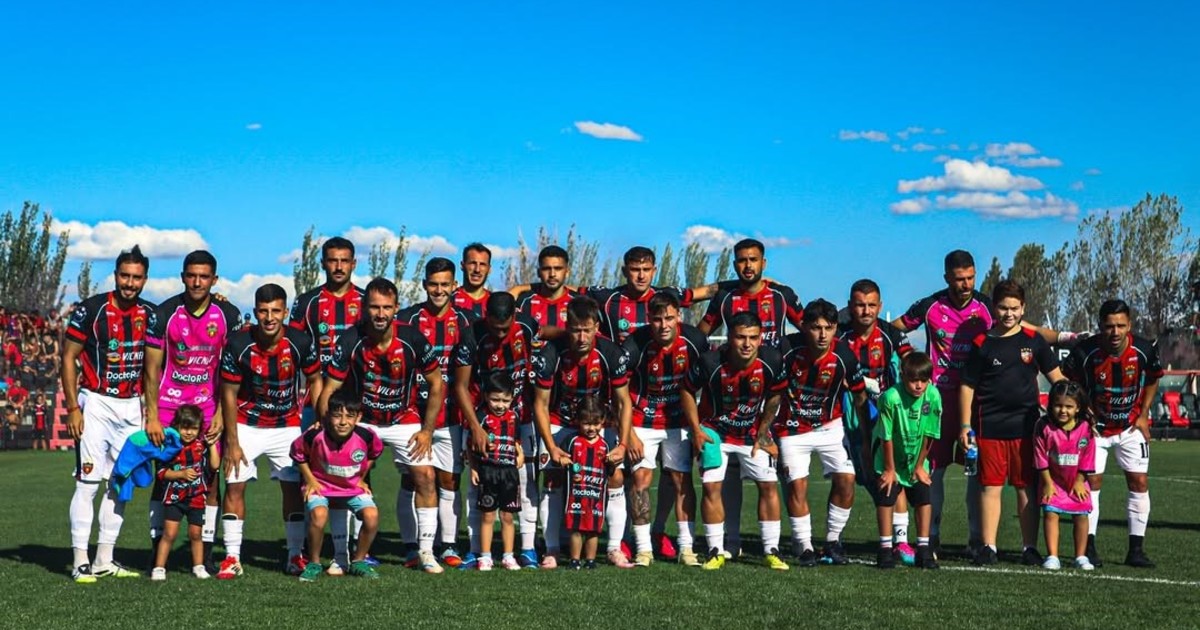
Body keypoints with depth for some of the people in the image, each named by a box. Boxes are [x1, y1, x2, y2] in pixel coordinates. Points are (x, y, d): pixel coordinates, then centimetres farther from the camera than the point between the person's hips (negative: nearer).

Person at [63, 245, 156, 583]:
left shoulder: (150, 314, 5)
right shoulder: (91, 309, -8)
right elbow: (68, 358, -6)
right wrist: (73, 408, -12)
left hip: (132, 407, 5)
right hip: (96, 404, -5)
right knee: (88, 482, -7)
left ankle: (104, 560, 15)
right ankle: (81, 561, -2)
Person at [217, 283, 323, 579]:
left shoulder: (301, 343, -15)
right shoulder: (238, 344, -19)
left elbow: (314, 380, 1)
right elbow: (229, 394, -10)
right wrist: (232, 442, -9)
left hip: (288, 426, 1)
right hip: (246, 425, -1)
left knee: (294, 487, 0)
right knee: (235, 486, -6)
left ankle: (296, 555, 11)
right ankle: (232, 557, 3)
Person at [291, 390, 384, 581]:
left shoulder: (366, 436, -20)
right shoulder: (315, 436, -25)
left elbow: (376, 452, 4)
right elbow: (297, 452, -4)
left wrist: (361, 478, 5)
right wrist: (309, 479, -4)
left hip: (353, 487, 2)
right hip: (320, 485, -2)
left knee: (372, 515, -22)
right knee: (318, 515, -32)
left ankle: (358, 562, 3)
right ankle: (313, 563, -7)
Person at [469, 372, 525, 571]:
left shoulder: (513, 417, 8)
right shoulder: (481, 416, -6)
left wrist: (520, 454, 2)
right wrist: (473, 468, -12)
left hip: (509, 471, 4)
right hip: (487, 470, -3)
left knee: (507, 517, 9)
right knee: (487, 516, 3)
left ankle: (508, 556, 16)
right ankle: (485, 557, 9)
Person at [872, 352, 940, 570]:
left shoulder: (933, 396, -21)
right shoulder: (891, 397, -29)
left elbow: (929, 435, -10)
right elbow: (887, 437, -20)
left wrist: (920, 465, -3)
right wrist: (889, 469, -12)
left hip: (916, 459, 3)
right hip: (889, 458, -3)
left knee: (924, 498, -1)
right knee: (886, 498, -7)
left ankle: (923, 550, 7)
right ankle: (885, 550, 2)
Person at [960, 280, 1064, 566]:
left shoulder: (1033, 340, 7)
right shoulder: (982, 343, 3)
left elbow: (1056, 376, 13)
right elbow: (967, 386, 5)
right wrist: (965, 425, 0)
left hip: (1026, 425, 1)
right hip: (990, 426, -1)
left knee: (1027, 487, 5)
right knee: (990, 486, 1)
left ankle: (1030, 547, 13)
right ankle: (988, 547, 9)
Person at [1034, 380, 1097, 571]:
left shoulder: (1085, 428, -13)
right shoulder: (1044, 427, -16)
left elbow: (1087, 459, -5)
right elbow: (1041, 458, -10)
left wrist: (1079, 481, -4)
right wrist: (1047, 483, -8)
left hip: (1077, 481, 1)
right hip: (1053, 479, -1)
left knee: (1081, 515, -1)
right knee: (1050, 512, -9)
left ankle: (1081, 557, 10)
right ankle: (1052, 556, -6)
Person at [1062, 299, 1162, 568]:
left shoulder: (1145, 350, -17)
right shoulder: (1084, 352, -23)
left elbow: (1152, 381, 5)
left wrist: (1143, 415, -2)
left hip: (1131, 426, 2)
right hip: (1095, 425, -2)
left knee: (1139, 482, -2)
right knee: (1091, 481, -3)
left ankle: (1136, 550, 7)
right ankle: (1089, 548, 5)